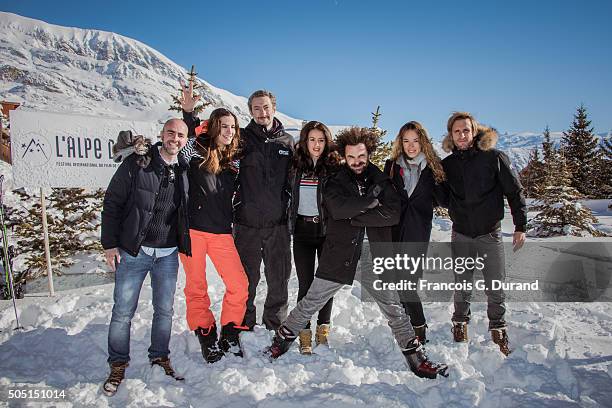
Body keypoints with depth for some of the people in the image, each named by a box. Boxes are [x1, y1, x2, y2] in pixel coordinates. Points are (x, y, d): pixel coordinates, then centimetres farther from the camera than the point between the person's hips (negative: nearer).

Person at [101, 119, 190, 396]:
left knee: (165, 310, 12)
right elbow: (112, 203, -4)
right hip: (133, 251, -3)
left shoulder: (185, 171, 4)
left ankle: (159, 357, 30)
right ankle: (118, 365, 21)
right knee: (123, 312, 4)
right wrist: (109, 243, -7)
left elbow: (188, 211, 15)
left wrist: (184, 245, 11)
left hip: (168, 254, 3)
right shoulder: (136, 164, -7)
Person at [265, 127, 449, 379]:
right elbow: (338, 209, -18)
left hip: (374, 258, 1)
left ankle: (416, 358, 22)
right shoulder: (335, 183, 2)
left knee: (394, 309, 8)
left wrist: (354, 216, -13)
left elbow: (393, 214, -10)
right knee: (310, 303, 7)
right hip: (339, 256, -1)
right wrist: (370, 201, -14)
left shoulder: (382, 181, 6)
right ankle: (282, 340, 26)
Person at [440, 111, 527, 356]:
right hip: (460, 234, 2)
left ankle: (498, 329, 22)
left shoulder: (494, 157, -6)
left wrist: (520, 226, -4)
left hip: (490, 232, -2)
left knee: (495, 285, 3)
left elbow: (514, 192, -2)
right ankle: (460, 323, 29)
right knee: (462, 284, 11)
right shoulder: (447, 165, 3)